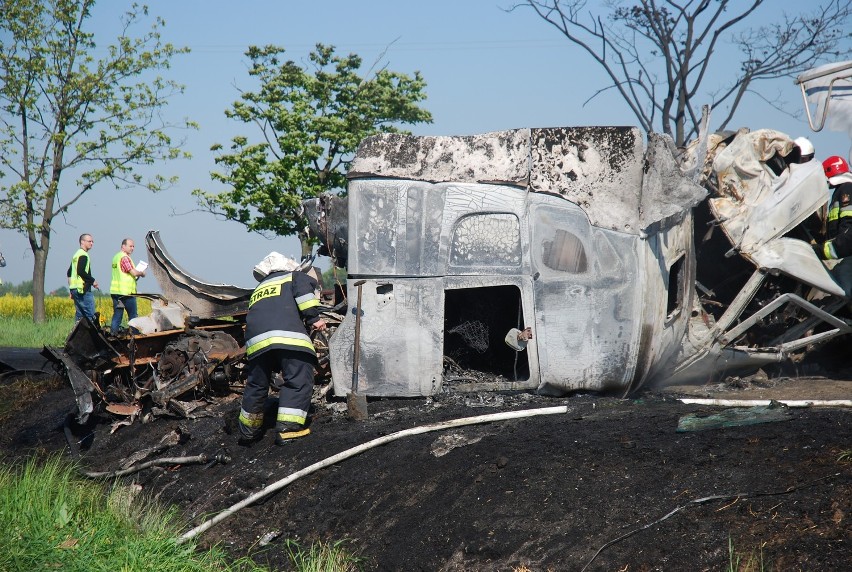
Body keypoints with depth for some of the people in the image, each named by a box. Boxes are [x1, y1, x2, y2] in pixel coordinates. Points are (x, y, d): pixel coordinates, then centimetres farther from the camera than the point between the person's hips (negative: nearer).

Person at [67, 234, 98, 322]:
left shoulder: (76, 255, 21)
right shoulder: (83, 255, -10)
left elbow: (69, 272, 23)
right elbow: (81, 271, -22)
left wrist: (71, 290, 25)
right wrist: (93, 281, -12)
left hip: (74, 288, 10)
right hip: (83, 289, -10)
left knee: (79, 315, 8)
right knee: (90, 315, -13)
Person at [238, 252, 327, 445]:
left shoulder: (258, 290, 41)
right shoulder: (294, 277, 26)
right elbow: (304, 291, 1)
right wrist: (314, 318, 3)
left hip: (256, 340, 5)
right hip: (288, 335, -5)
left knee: (256, 384, 18)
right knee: (298, 381, -2)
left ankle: (248, 431, 29)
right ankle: (287, 428, -13)